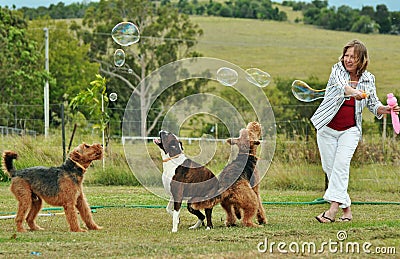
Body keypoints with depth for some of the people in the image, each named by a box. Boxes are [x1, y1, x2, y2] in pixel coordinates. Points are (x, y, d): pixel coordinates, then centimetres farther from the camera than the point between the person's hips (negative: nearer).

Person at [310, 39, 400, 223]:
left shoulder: (368, 79, 1)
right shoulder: (338, 70, -6)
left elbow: (373, 104, 9)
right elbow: (341, 86, -28)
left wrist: (383, 109, -14)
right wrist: (354, 93, -50)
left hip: (350, 130, -1)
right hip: (327, 128, 1)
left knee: (341, 163, -20)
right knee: (329, 167, 0)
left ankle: (333, 207, -29)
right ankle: (346, 209, 10)